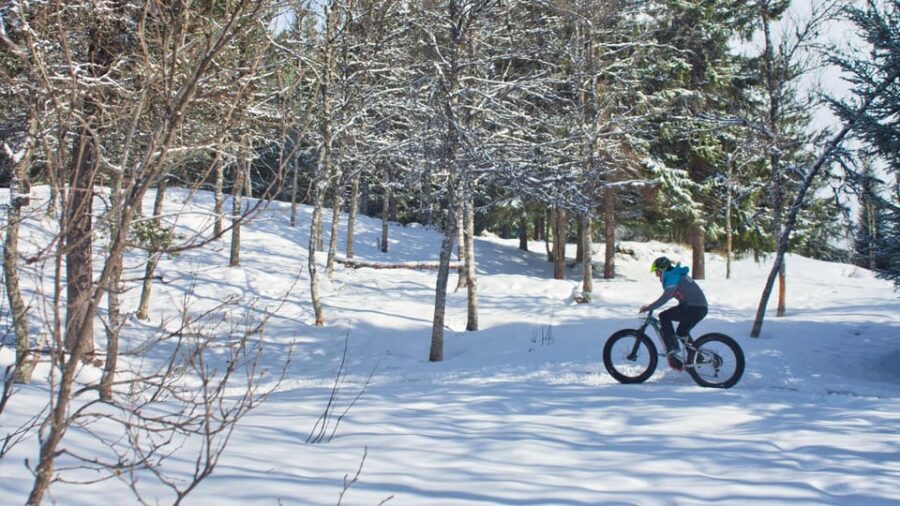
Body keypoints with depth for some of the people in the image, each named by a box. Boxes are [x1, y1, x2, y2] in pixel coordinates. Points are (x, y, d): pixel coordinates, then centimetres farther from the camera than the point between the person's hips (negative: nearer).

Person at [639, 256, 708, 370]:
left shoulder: (672, 276, -11)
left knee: (664, 316, -9)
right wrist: (652, 305, 25)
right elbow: (668, 295, 30)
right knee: (681, 333, 19)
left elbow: (666, 297, -21)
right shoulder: (676, 274, 20)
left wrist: (649, 307, -17)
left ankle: (672, 347, -9)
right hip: (701, 307, 10)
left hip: (694, 307, -10)